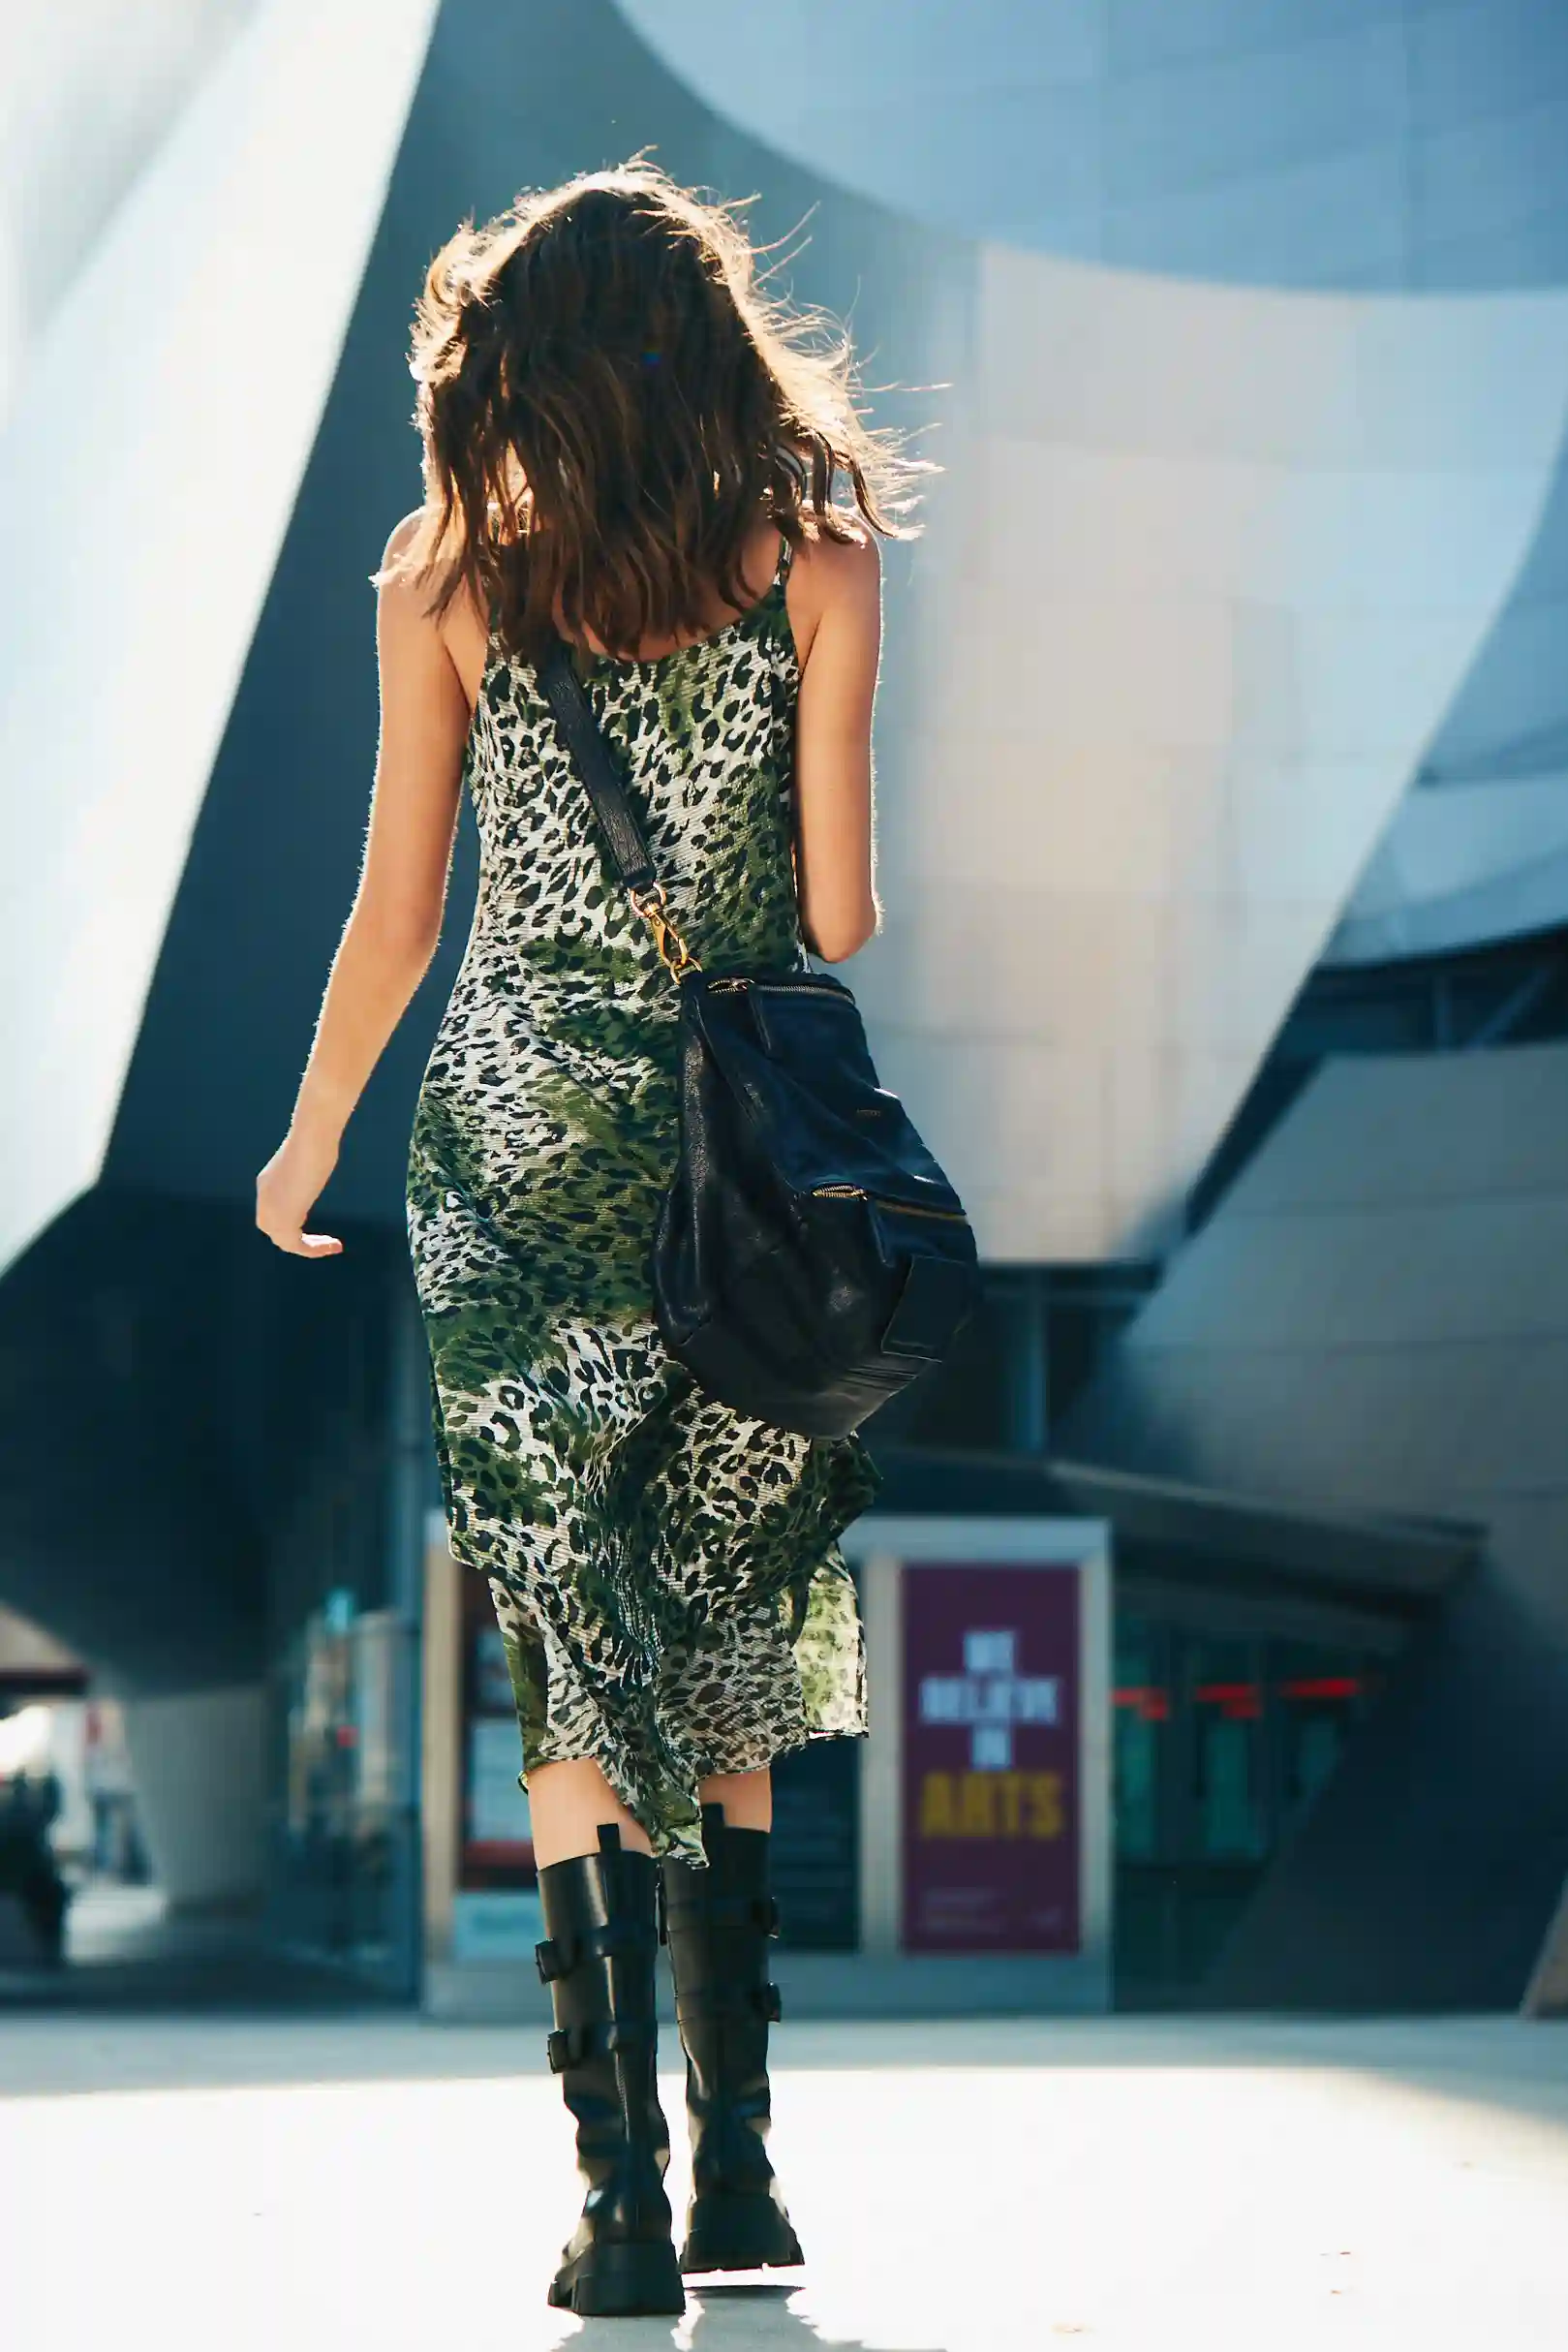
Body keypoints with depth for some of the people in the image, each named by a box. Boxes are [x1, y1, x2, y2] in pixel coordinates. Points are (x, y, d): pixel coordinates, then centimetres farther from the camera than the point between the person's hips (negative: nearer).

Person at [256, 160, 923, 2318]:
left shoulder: (447, 581, -1)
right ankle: (740, 2175, 16)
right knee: (726, 1685, 13)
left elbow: (395, 916, 2)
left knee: (578, 1679, 3)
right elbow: (838, 912, -2)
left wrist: (313, 1141, 17)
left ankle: (627, 2197, -2)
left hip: (520, 1136, -1)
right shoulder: (812, 564, -1)